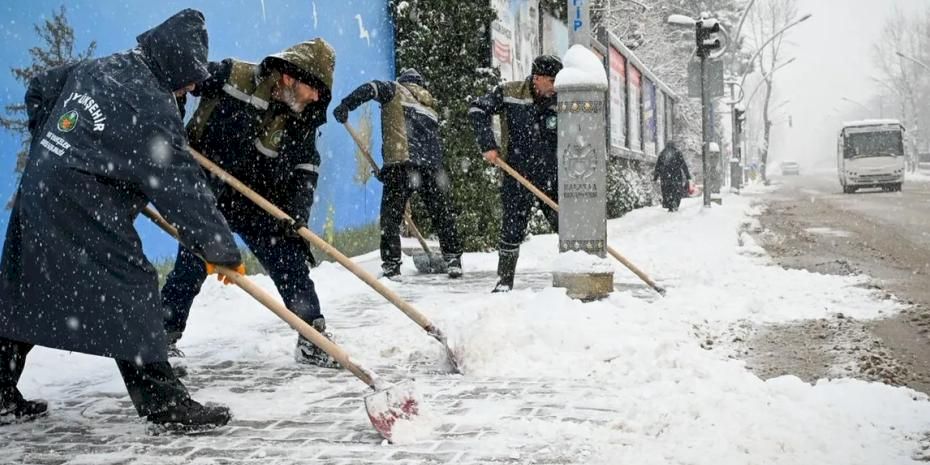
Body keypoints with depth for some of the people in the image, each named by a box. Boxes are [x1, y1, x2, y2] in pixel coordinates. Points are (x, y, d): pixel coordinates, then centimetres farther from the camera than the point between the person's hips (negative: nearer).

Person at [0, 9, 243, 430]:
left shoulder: (94, 68, 11)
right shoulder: (152, 107, -15)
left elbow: (38, 90, 26)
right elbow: (179, 186, -16)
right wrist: (221, 248, -12)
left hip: (37, 189, 9)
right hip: (82, 209, -9)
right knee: (130, 290, -5)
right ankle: (162, 402, -3)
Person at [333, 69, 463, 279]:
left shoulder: (395, 90, 14)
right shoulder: (429, 106, 29)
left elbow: (371, 88, -7)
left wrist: (346, 105, -11)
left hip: (401, 163, -5)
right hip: (433, 166, 5)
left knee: (390, 214, 3)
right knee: (443, 215, 16)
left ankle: (391, 263, -1)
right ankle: (453, 259, 18)